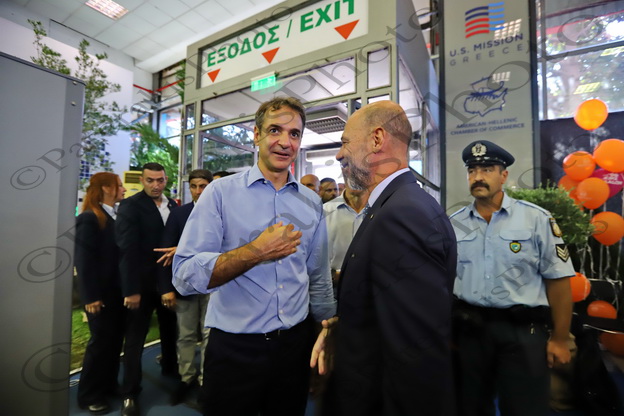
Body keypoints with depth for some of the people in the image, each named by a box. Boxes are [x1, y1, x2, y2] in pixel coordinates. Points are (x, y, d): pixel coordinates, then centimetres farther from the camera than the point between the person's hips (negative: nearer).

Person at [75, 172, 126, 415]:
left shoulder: (117, 216, 7)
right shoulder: (89, 218, -13)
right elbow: (84, 260, -15)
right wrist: (91, 297, -15)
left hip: (118, 292, 6)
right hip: (101, 294, -6)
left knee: (115, 341, 15)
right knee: (100, 342, 6)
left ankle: (108, 385, 32)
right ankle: (89, 396, 25)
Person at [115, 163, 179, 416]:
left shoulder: (173, 205, 5)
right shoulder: (130, 206, -9)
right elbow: (127, 249, -15)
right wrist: (131, 289, -18)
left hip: (169, 280, 5)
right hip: (142, 282, -5)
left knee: (170, 329, 20)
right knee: (135, 337, 8)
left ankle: (170, 369, 44)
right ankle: (130, 394, 25)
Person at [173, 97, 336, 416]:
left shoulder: (312, 202, 1)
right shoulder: (221, 192, -10)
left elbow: (318, 279, 7)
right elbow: (185, 275, -16)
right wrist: (257, 251, -25)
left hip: (295, 344, 4)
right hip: (234, 349, -3)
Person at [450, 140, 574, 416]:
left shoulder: (536, 219, -7)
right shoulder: (453, 224, 0)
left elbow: (557, 281, -4)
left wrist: (560, 339, -3)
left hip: (523, 330, -2)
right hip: (469, 329, 3)